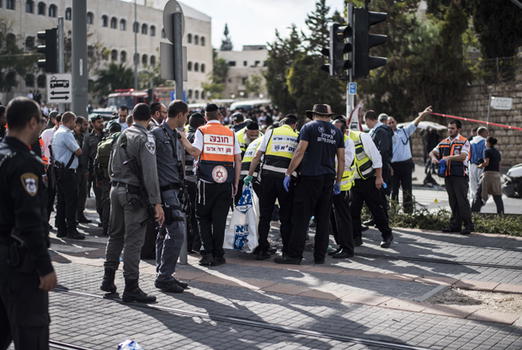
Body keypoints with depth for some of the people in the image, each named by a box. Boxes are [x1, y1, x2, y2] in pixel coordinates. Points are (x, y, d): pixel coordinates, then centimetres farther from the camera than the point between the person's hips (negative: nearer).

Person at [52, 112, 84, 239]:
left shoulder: (57, 133, 16)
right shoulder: (67, 134, -15)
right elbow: (78, 151, -15)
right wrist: (77, 148, 6)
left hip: (58, 170, 10)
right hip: (67, 171, -10)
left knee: (61, 200, 12)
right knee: (71, 200, -7)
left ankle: (61, 229, 16)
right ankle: (71, 230, -6)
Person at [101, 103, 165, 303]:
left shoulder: (122, 136, 13)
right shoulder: (145, 138, -11)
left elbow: (111, 167, 18)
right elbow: (150, 172, -18)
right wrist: (156, 203, -18)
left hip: (116, 189, 8)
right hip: (134, 193, -8)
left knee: (115, 235, 17)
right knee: (133, 240, -5)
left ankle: (108, 279, 24)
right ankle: (131, 288, -2)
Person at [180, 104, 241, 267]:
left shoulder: (202, 131, 1)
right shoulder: (230, 133, 9)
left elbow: (195, 152, -14)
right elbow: (238, 160, 6)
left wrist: (183, 139, -1)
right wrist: (236, 183, 10)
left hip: (207, 181, -2)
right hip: (226, 182, 2)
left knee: (203, 217, 10)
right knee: (219, 219, 7)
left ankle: (207, 253, 2)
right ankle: (218, 256, 10)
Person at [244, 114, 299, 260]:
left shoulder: (271, 132, 11)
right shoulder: (298, 136, 11)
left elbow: (257, 156, 7)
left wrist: (250, 175, 12)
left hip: (268, 175, 1)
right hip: (286, 177, -1)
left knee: (265, 215, 8)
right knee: (286, 216, 9)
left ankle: (262, 249, 10)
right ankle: (287, 250, 10)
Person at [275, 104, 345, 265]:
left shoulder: (309, 127, 0)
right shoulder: (336, 131, 13)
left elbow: (300, 152, -9)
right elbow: (341, 159, 11)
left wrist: (288, 173, -5)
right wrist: (338, 182, 17)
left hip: (309, 177, -5)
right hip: (328, 179, 5)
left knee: (301, 217, -4)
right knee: (324, 218, 8)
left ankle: (294, 254, -6)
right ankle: (320, 256, 10)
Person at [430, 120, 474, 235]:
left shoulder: (464, 142, -2)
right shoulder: (443, 142, 17)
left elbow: (463, 156, -16)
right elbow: (432, 152, 15)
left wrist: (449, 157, -28)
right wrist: (434, 157, -8)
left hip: (460, 175, -6)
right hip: (448, 175, 6)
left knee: (462, 200, -8)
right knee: (452, 201, 10)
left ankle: (468, 225, -2)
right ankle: (455, 225, 15)